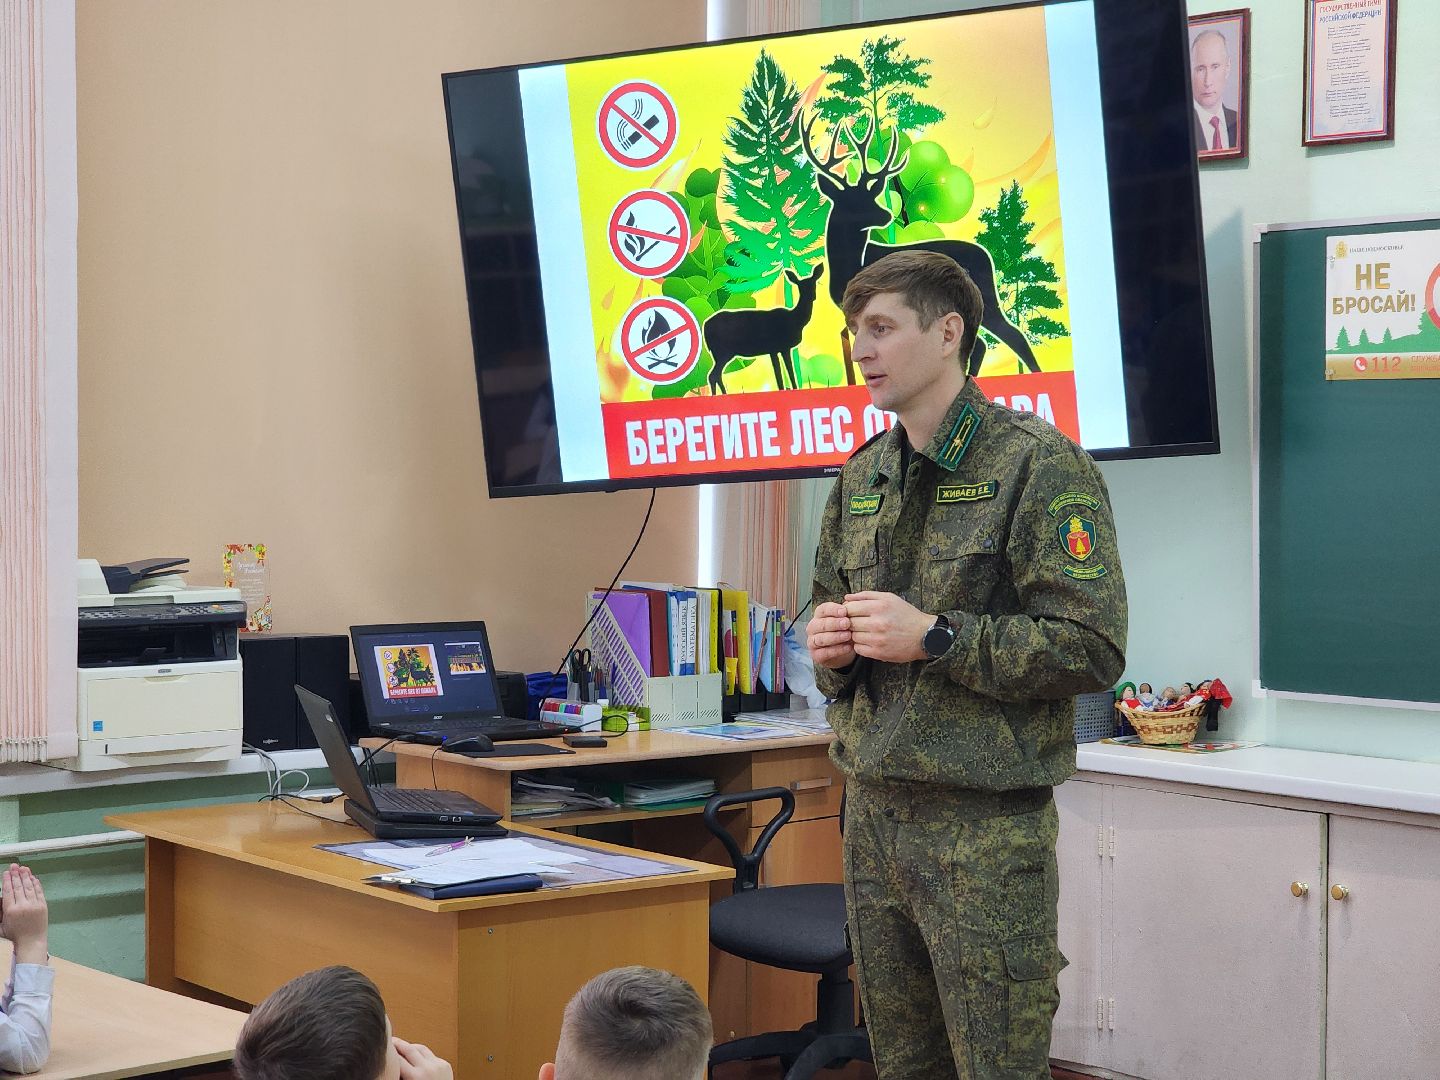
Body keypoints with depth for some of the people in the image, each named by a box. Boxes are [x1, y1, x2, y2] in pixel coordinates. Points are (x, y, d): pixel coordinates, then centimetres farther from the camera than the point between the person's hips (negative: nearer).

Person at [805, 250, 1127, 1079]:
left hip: (986, 825, -7)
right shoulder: (862, 479, 13)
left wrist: (937, 638, -20)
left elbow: (1094, 650, -16)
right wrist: (831, 646, 0)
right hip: (875, 815, 7)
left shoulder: (1038, 465, -10)